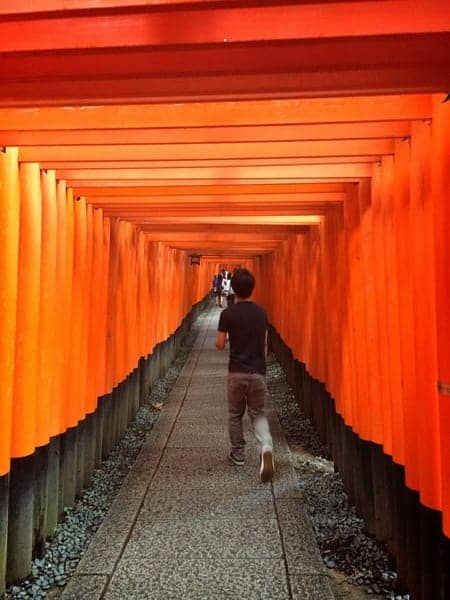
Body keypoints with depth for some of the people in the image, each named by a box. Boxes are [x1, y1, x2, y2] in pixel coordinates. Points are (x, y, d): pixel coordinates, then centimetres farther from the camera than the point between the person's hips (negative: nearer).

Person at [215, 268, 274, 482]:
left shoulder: (227, 314, -9)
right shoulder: (261, 313, 3)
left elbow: (220, 345, -4)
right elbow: (265, 345, 10)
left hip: (236, 372, -2)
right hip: (258, 372, 2)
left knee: (235, 415, 17)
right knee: (258, 414, 13)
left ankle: (237, 454, 28)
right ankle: (266, 447, -13)